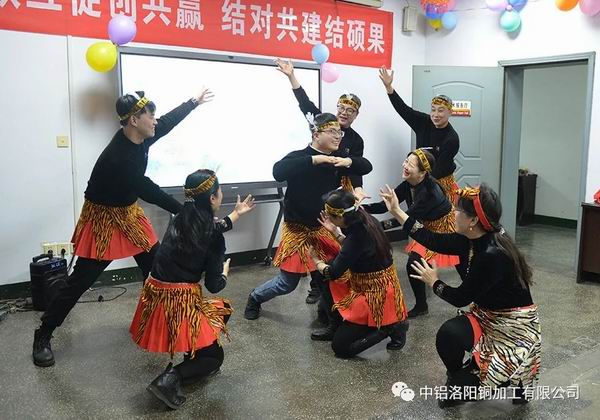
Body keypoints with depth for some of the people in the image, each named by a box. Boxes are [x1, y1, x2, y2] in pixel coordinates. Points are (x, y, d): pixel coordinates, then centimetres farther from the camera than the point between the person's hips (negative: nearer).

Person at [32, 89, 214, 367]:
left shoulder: (140, 139, -9)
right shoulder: (118, 157, -32)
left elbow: (169, 121, 9)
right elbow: (149, 191, -25)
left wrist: (194, 102, 17)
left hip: (129, 213, 8)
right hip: (103, 218, -8)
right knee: (80, 281, -1)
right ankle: (42, 336, 15)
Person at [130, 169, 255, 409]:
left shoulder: (181, 219, 3)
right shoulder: (214, 238, -15)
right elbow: (214, 285, -9)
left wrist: (237, 214, 35)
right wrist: (225, 271, 13)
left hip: (157, 297, 7)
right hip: (179, 302, -7)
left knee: (221, 309, 29)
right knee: (214, 356, 12)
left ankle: (191, 360, 23)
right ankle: (170, 379, -9)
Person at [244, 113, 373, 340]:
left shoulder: (337, 159, 0)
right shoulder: (299, 157, -17)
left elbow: (367, 166, 1)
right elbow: (278, 172, -37)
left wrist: (349, 161, -21)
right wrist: (315, 160, -40)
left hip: (324, 229, 5)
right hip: (297, 230, -5)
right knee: (288, 283, 7)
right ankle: (255, 298, 35)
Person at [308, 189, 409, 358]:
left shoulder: (357, 235, -29)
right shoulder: (364, 220, -5)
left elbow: (333, 273, -18)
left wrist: (316, 261, 1)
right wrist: (335, 232, 9)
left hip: (376, 296, -9)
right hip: (380, 285, 9)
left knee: (340, 347, 1)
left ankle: (389, 326, 1)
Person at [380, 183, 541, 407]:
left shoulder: (493, 255, -31)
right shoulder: (473, 239, -7)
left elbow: (461, 298, -21)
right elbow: (434, 241, 2)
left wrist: (434, 283, -1)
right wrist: (397, 211, 6)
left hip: (514, 326, -7)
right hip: (488, 316, 8)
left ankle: (514, 379, 14)